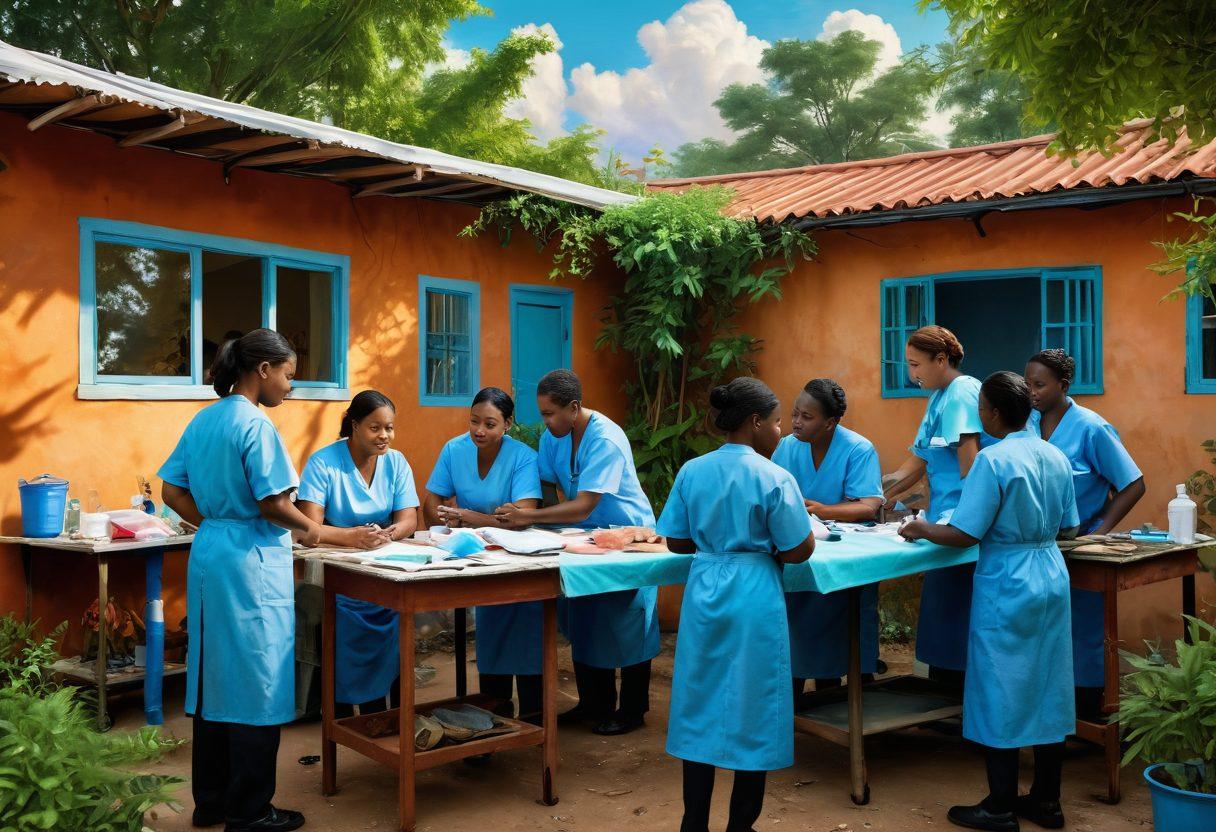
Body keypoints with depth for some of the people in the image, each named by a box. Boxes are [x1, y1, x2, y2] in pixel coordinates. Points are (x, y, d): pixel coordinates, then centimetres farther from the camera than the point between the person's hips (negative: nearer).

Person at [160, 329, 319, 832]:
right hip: (251, 564, -9)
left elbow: (172, 493, 12)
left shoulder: (202, 421, 10)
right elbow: (274, 504, -18)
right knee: (256, 685, 1)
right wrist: (309, 528, -1)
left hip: (208, 556, 9)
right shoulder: (255, 424, -15)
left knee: (213, 680, 15)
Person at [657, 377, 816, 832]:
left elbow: (676, 542, 6)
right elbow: (799, 552, -10)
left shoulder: (691, 471, 1)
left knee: (700, 709, 13)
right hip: (753, 599, -4)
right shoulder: (774, 477, -12)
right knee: (752, 713, 8)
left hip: (704, 594, 5)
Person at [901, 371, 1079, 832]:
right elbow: (1067, 527, 12)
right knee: (1047, 691, 13)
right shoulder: (1057, 458, 3)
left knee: (1002, 695, 3)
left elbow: (963, 535, -18)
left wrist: (920, 529, -2)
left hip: (1006, 587, -7)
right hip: (1052, 580, 7)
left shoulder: (993, 460, -18)